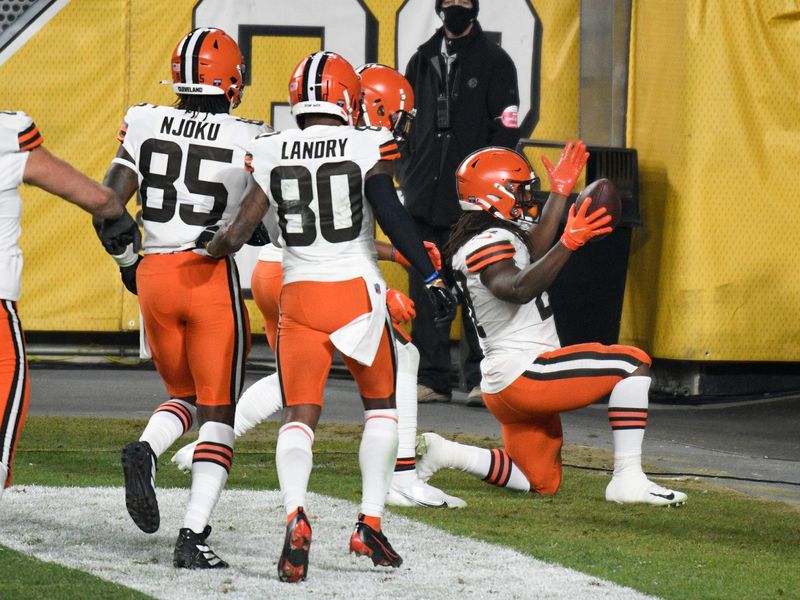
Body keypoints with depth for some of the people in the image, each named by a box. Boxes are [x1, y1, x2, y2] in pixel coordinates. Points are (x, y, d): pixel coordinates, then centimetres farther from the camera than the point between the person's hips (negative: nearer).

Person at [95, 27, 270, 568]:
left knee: (185, 397, 22)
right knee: (218, 413, 5)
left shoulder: (146, 125, 1)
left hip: (155, 275, 3)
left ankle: (144, 450, -11)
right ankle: (193, 538, -6)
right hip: (214, 278, -3)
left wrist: (126, 264, 13)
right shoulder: (249, 140, -6)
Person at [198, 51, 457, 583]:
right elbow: (392, 216, -13)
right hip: (357, 293, -1)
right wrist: (432, 276, -7)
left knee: (298, 419, 2)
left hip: (299, 299, 1)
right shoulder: (367, 146, -5)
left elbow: (238, 233, 1)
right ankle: (370, 525, 13)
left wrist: (208, 250, 21)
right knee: (381, 406, 19)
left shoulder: (270, 154, 2)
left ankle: (295, 515, -25)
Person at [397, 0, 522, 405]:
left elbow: (505, 130, -2)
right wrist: (405, 171, 10)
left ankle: (479, 378, -3)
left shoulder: (494, 62, 2)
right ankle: (431, 379, 6)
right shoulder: (423, 60, 16)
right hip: (425, 197, 4)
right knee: (425, 286, 3)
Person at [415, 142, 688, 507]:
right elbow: (518, 290, -35)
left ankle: (443, 453, 11)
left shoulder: (478, 238, 17)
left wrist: (560, 192, 41)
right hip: (522, 375, -11)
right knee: (633, 363, -10)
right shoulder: (489, 242, -15)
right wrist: (569, 243, -41)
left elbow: (533, 249, 35)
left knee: (541, 483, 19)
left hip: (504, 386, 11)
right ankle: (628, 479, -15)